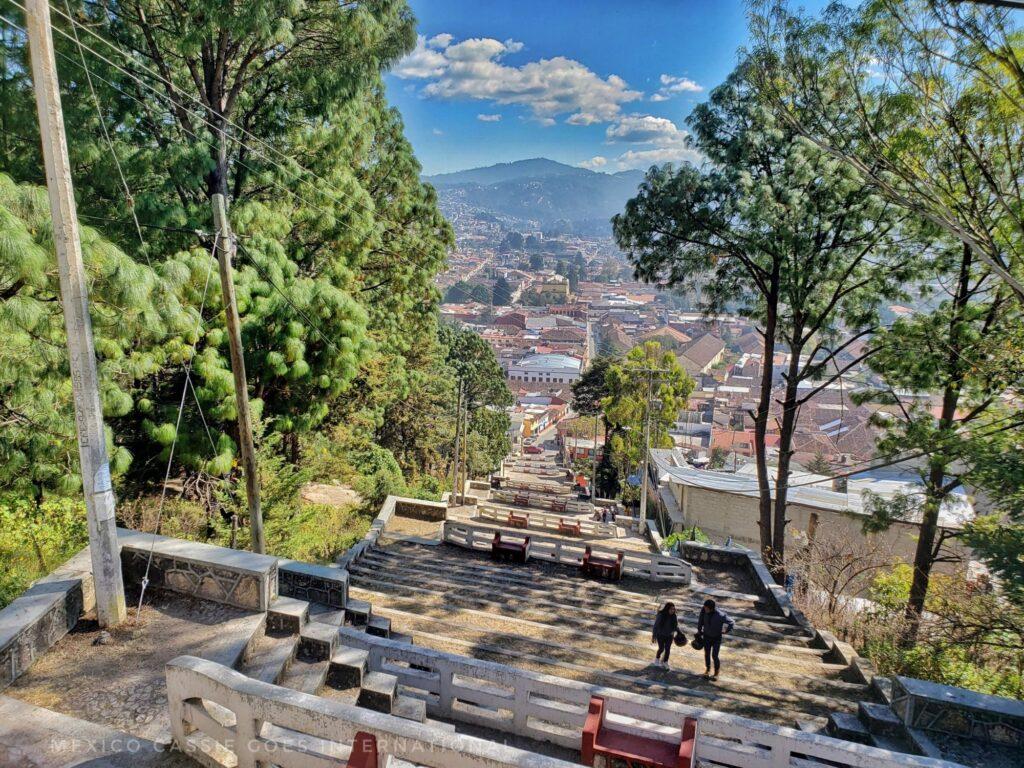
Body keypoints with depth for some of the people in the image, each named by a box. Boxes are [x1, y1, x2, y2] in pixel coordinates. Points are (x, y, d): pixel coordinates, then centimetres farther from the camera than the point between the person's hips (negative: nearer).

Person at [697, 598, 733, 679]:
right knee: (707, 654, 14)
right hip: (707, 636, 3)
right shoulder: (704, 612, -20)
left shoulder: (720, 615, -31)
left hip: (717, 638, -3)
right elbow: (701, 621, 1)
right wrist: (699, 630, 9)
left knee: (714, 656, -1)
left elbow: (731, 622, -16)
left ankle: (716, 673, 22)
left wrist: (726, 631, -6)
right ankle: (707, 670, 36)